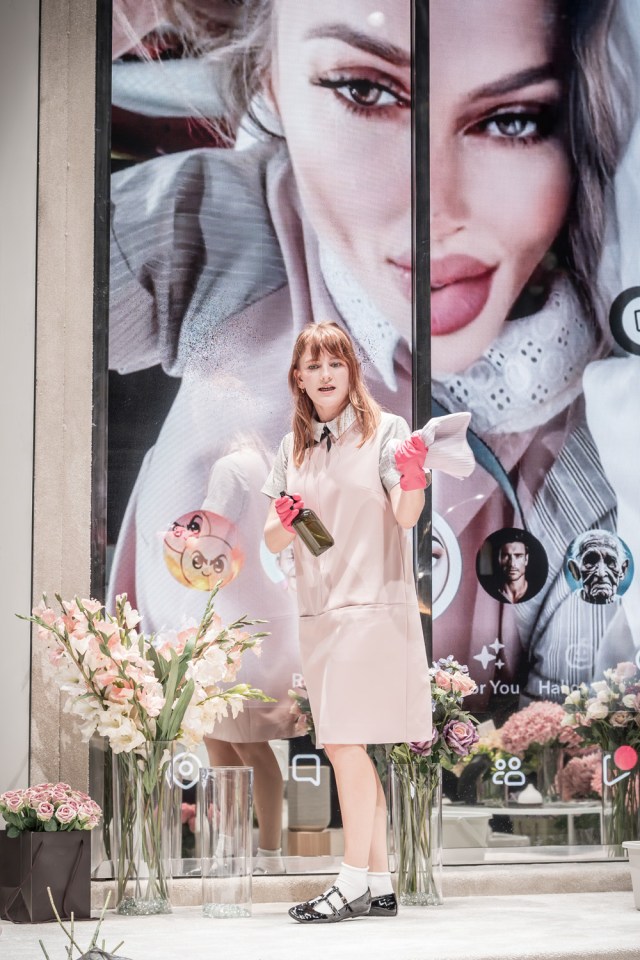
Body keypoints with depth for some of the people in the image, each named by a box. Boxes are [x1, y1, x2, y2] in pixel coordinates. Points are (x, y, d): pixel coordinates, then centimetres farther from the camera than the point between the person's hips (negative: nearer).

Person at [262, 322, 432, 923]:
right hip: (317, 612, 7)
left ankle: (354, 883, -8)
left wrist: (413, 479, -34)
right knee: (348, 750, 9)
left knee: (345, 744, -13)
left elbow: (407, 516, -14)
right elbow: (273, 542, 13)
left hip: (373, 607, -6)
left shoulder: (385, 431, -2)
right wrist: (283, 521, -9)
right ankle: (380, 885, 16)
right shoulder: (294, 448, 14)